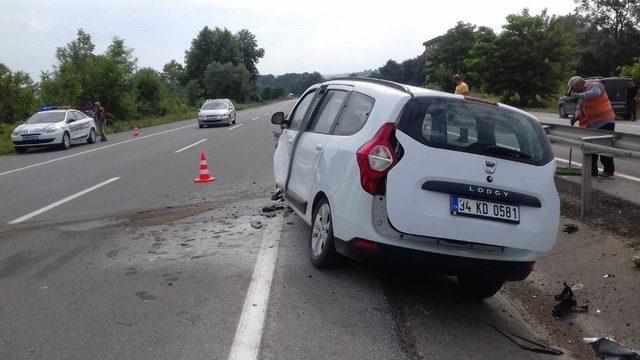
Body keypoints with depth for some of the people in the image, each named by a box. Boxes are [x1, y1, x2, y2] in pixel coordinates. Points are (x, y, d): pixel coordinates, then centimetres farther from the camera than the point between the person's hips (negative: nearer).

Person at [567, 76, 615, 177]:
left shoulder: (595, 86, -13)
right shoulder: (582, 92, 13)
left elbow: (595, 93, -37)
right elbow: (580, 107, 11)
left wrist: (579, 96, -48)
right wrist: (577, 116, -10)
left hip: (605, 122, -9)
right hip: (592, 124, 9)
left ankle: (609, 170, 10)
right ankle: (592, 170, 17)